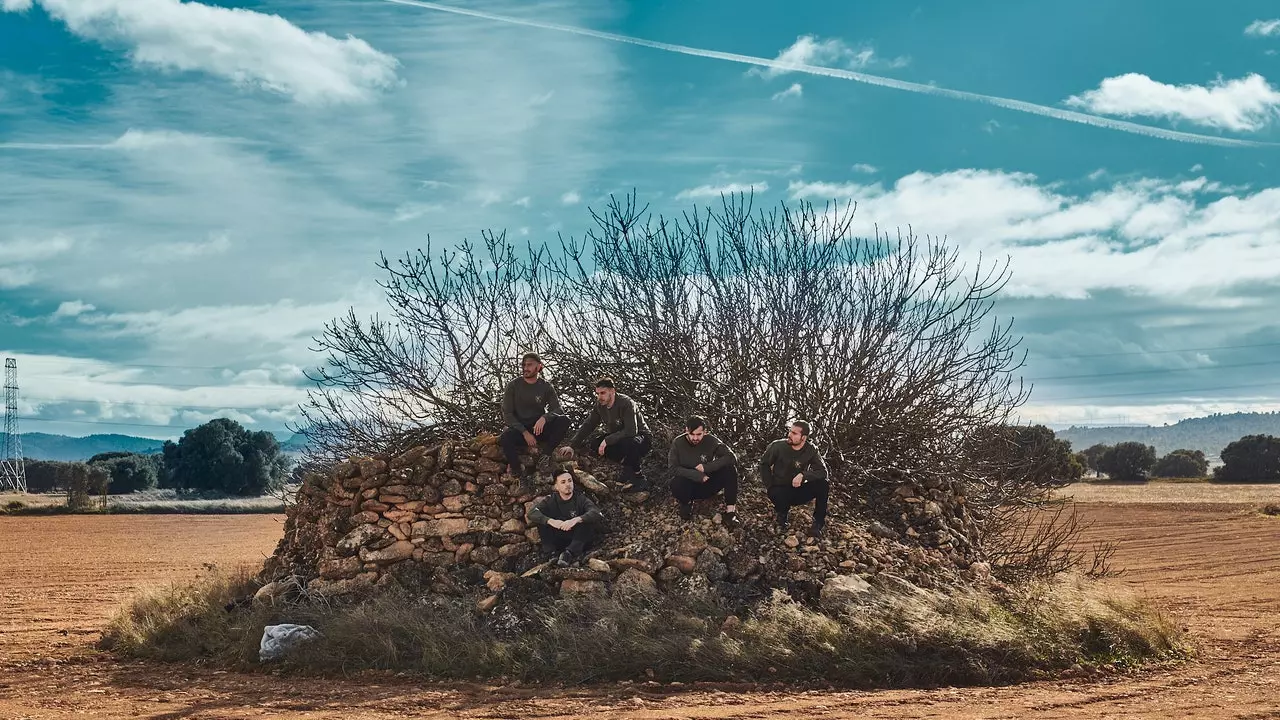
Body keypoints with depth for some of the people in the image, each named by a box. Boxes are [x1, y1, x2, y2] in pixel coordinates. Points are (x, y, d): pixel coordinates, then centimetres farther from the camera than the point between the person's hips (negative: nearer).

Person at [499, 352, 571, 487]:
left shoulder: (546, 387, 3)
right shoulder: (513, 386, -1)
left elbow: (557, 410, -5)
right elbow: (507, 414, -6)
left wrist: (544, 418, -29)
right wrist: (525, 433, -19)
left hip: (539, 429, 2)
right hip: (519, 429, -2)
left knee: (564, 420, -25)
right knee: (505, 439, -37)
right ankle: (519, 473, -18)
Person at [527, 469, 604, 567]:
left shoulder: (581, 499, -1)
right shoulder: (550, 500, 3)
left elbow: (596, 513, -21)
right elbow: (532, 513, -14)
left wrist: (576, 520, -39)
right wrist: (550, 521, -34)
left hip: (579, 540, -1)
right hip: (558, 542, 1)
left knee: (588, 522, -26)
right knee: (542, 520, -16)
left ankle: (569, 553, -39)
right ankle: (550, 553, -28)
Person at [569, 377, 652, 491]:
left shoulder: (626, 403, -25)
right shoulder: (600, 405, -4)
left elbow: (631, 431, -35)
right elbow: (587, 426, 3)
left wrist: (607, 440, -35)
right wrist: (572, 447, -5)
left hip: (642, 438, -7)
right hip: (618, 438, 7)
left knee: (628, 442, -42)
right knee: (593, 441, -15)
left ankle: (639, 480, -21)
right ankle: (626, 463, -6)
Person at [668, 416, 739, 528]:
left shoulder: (711, 441, -10)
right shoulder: (678, 443, -12)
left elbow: (732, 456, -20)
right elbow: (673, 468, -20)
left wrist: (706, 467, -26)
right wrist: (699, 476, -27)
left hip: (708, 485, 1)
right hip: (689, 486, -1)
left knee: (729, 468, -25)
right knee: (676, 484, -37)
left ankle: (730, 509, -19)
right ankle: (685, 502, 0)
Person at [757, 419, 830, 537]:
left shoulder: (811, 450, -9)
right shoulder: (778, 446, -14)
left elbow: (822, 471, -15)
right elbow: (764, 464, -1)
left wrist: (803, 475, -33)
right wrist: (771, 487, -8)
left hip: (798, 491, 2)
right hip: (780, 489, -2)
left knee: (823, 484, -24)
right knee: (779, 496, -39)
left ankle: (818, 524, -9)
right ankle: (782, 512, 1)